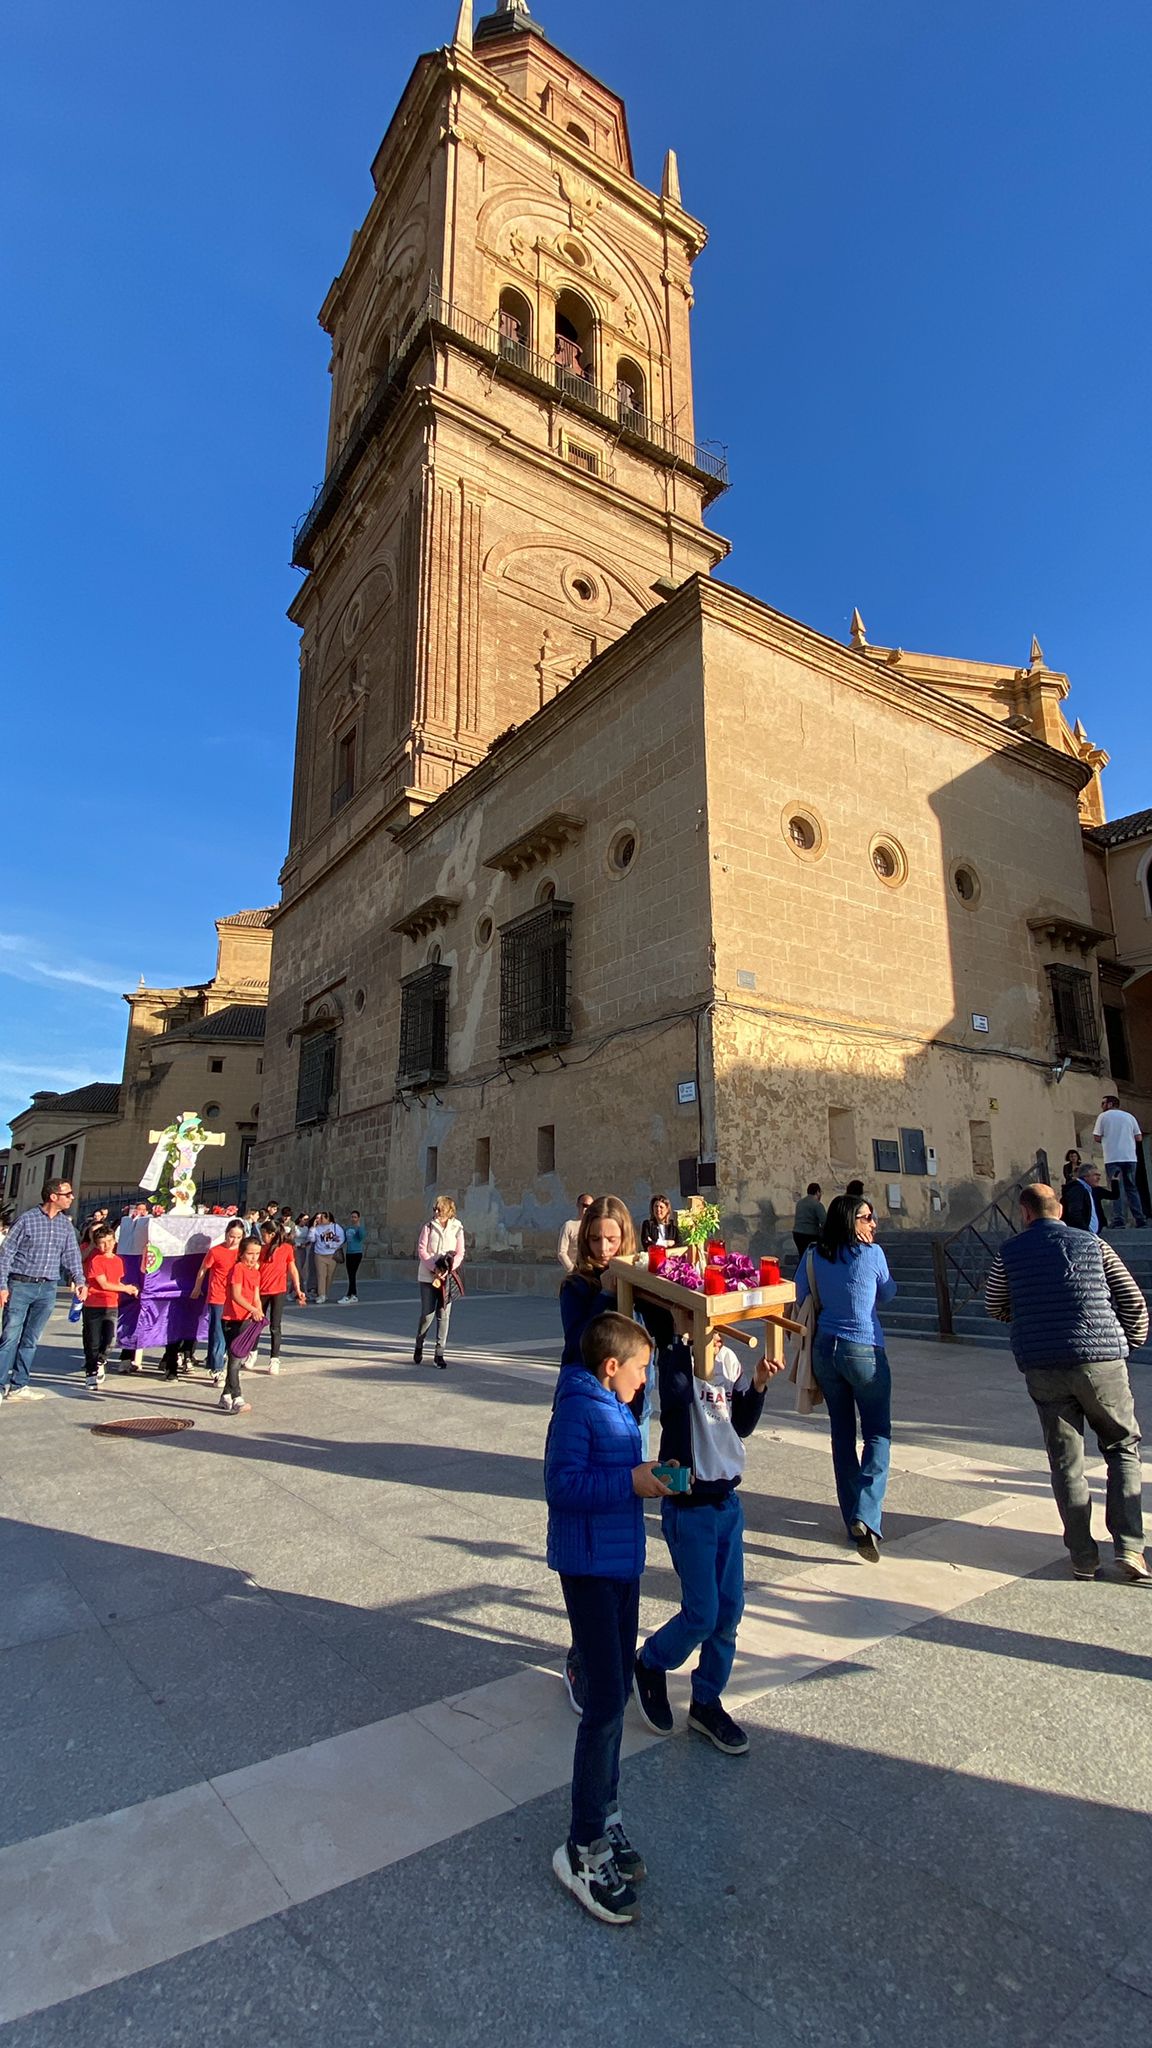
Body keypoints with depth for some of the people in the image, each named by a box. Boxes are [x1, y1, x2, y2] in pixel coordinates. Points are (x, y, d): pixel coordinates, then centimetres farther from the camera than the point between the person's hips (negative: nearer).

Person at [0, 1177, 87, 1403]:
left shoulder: (66, 1225, 8)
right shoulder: (27, 1219, -6)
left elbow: (72, 1254, 8)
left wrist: (79, 1280, -5)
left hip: (47, 1289, 4)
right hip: (21, 1285, -4)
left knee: (31, 1339, 9)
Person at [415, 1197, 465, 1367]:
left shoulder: (457, 1228, 2)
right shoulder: (429, 1227, 1)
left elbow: (460, 1253, 1)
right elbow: (421, 1250, -3)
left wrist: (447, 1269, -14)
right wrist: (434, 1268, -15)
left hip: (447, 1277, 1)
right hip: (427, 1276, -1)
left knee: (444, 1315, 1)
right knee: (427, 1314, 1)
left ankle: (439, 1354, 9)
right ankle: (419, 1346, 26)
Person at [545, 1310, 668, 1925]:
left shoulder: (615, 1409, 9)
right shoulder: (577, 1408, -21)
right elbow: (562, 1483, -26)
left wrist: (648, 1476, 0)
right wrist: (629, 1482, -26)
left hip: (622, 1562, 9)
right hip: (590, 1567, -9)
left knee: (616, 1691, 19)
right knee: (605, 1701, -4)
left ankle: (604, 1813, 35)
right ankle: (584, 1849, 11)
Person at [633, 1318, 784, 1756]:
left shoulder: (729, 1360, 2)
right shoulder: (674, 1358, -17)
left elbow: (742, 1426, 7)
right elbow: (677, 1392, -40)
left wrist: (757, 1385, -8)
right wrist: (684, 1335, -35)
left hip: (727, 1500, 6)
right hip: (687, 1505, -6)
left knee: (729, 1608, 13)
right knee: (702, 1613, 0)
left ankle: (707, 1702, 33)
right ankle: (650, 1665, 29)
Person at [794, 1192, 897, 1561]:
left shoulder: (813, 1256, -1)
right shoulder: (872, 1253, -10)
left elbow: (799, 1300, 6)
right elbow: (887, 1294, 6)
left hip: (825, 1350, 4)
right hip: (865, 1351, -4)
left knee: (842, 1435, 15)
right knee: (878, 1434, 7)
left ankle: (853, 1520, 22)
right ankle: (865, 1517, -10)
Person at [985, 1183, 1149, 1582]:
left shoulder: (1010, 1252, 3)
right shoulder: (1094, 1244, 4)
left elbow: (994, 1307, 13)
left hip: (1042, 1368, 0)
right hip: (1101, 1361, 0)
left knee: (1066, 1461, 11)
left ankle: (1083, 1556, 13)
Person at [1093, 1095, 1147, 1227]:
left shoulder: (1103, 1116, 3)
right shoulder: (1129, 1116, 13)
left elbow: (1097, 1137, -3)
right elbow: (1139, 1137, 9)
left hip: (1113, 1158, -3)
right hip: (1130, 1157, 4)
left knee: (1117, 1189, -4)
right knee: (1132, 1189, 12)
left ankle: (1119, 1221, -11)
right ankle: (1140, 1220, 7)